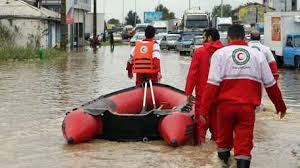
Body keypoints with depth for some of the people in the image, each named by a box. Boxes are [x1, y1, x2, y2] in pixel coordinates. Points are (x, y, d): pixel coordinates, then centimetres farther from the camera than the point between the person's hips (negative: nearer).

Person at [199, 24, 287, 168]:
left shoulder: (220, 54, 1)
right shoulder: (257, 55, 8)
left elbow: (212, 84, -8)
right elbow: (270, 84, 11)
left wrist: (204, 110, -8)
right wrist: (280, 106, 23)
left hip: (225, 105, 0)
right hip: (248, 107, 0)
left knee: (224, 139, 18)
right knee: (244, 144, 3)